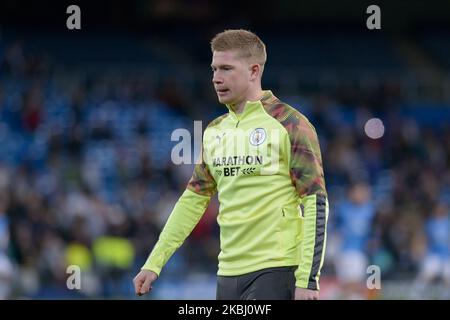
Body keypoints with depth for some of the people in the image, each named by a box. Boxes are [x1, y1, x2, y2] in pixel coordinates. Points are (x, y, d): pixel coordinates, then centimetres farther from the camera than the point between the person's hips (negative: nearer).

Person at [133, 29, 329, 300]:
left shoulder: (289, 124, -5)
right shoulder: (214, 132, 15)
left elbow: (315, 204, -9)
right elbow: (193, 200, 19)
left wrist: (308, 280, -15)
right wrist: (154, 264, 14)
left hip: (277, 270, -6)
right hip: (228, 274, 6)